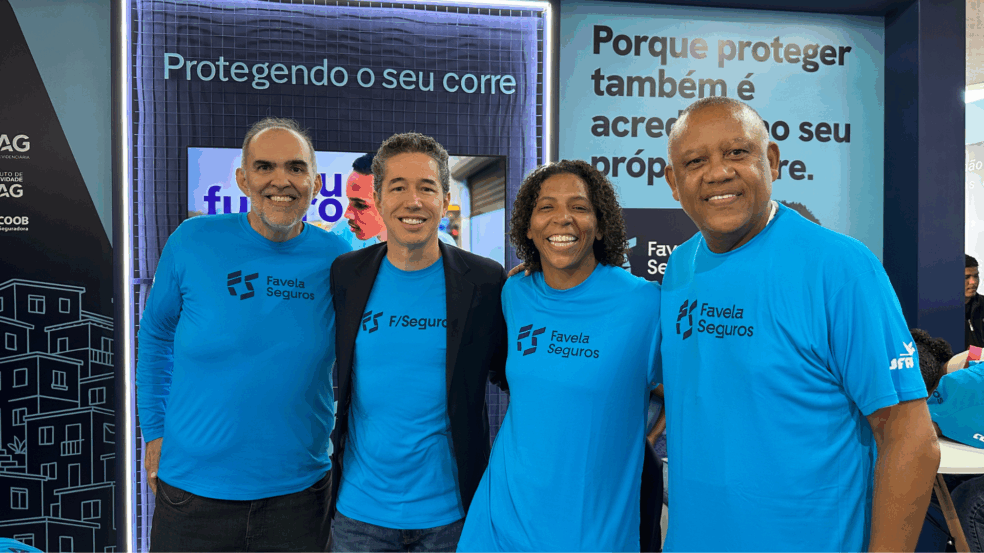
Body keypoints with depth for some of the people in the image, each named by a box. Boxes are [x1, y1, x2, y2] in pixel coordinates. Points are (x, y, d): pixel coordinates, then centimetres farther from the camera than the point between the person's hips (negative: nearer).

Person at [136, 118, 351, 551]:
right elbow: (156, 334, 7)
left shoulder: (337, 260, -7)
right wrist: (155, 433, 6)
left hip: (298, 491, 1)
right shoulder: (192, 241, -8)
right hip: (191, 485, 0)